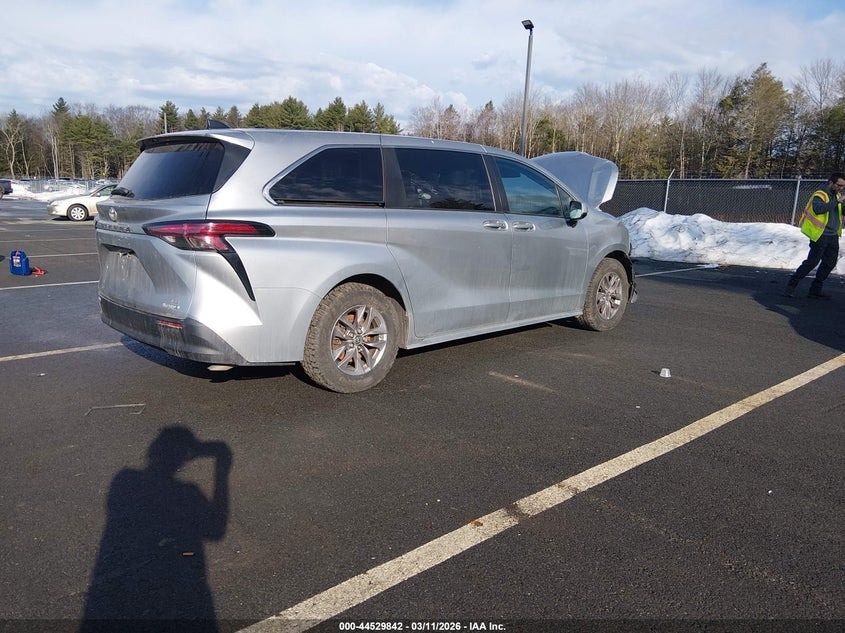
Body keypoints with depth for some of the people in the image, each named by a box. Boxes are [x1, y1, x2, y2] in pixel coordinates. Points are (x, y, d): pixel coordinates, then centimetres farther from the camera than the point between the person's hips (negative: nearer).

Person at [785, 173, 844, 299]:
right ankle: (792, 285, 6)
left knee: (829, 264, 8)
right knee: (812, 262, -7)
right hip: (820, 236, -8)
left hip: (833, 236, 8)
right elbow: (818, 209, -29)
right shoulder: (820, 195, -10)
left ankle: (815, 290, 16)